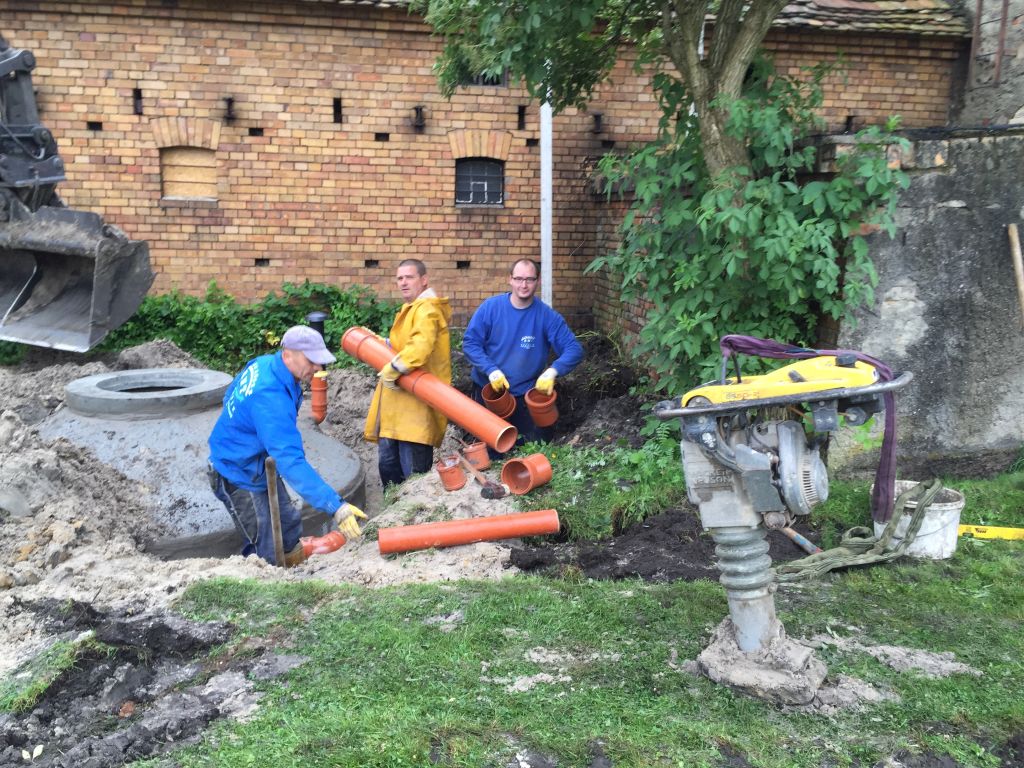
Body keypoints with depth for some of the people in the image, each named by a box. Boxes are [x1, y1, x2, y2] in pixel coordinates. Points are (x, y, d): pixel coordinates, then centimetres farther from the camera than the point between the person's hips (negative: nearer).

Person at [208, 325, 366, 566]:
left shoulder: (264, 364, -8)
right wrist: (336, 507, -45)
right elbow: (291, 461, -42)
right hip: (241, 478, -9)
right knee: (267, 554, -2)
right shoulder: (270, 397, -36)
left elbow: (231, 398, 12)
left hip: (263, 469, 9)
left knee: (289, 527, 18)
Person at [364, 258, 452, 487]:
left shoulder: (426, 308, -10)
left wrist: (393, 368, -26)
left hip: (416, 402, -10)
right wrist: (385, 344, 16)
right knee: (388, 463, 13)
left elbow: (421, 345, -28)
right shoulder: (411, 309, 23)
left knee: (414, 473, -6)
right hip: (397, 402, 10)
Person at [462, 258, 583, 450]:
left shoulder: (547, 316, -12)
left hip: (525, 395, 0)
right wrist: (491, 370, -24)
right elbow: (470, 342, -10)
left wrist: (553, 371, -32)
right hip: (488, 390, 0)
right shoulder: (490, 307, -11)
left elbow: (574, 349, -14)